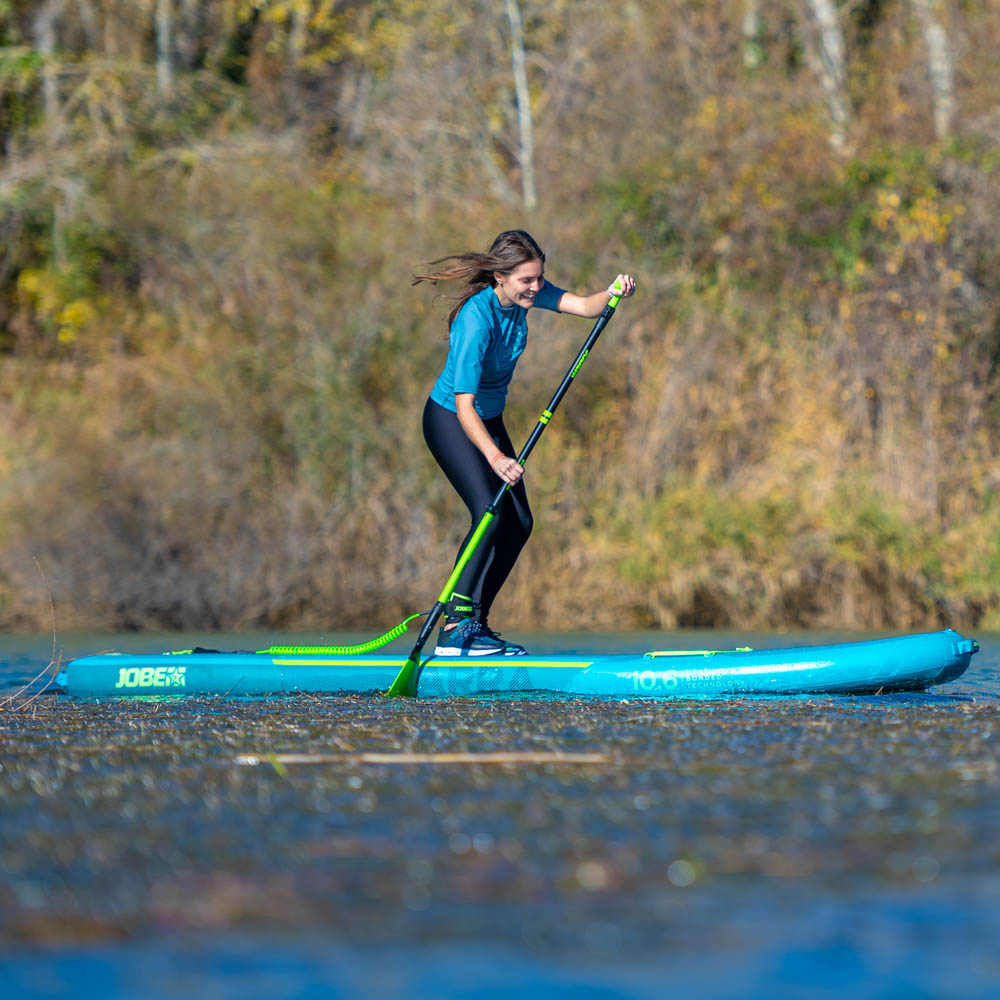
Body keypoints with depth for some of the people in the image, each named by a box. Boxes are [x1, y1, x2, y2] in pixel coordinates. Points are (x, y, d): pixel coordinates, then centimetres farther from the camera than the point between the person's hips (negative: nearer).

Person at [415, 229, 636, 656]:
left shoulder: (522, 293, -11)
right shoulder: (476, 321, -33)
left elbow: (582, 305, -14)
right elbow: (464, 406, -38)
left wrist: (614, 294, -36)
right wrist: (495, 458, -51)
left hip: (490, 421, 9)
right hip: (450, 423, -9)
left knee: (519, 524, 4)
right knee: (490, 513, -24)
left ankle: (476, 625, 11)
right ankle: (453, 629, -25)